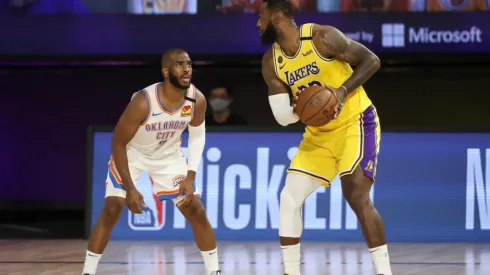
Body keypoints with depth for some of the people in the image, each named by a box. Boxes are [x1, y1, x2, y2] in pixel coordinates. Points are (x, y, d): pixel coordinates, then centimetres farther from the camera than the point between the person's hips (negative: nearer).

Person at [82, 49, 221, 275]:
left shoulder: (197, 100, -24)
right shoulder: (143, 102, -36)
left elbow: (197, 135, -2)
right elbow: (118, 142, -25)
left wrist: (190, 177, -11)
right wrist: (130, 189, -26)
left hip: (169, 155, 3)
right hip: (132, 153, -3)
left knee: (197, 212, -2)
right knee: (111, 211, -13)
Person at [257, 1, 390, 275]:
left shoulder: (322, 37, -17)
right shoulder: (271, 62, 0)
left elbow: (371, 60, -13)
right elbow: (282, 116, 0)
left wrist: (343, 91, -25)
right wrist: (300, 109, -23)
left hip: (355, 122, -7)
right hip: (319, 133, 7)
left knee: (357, 196, -19)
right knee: (289, 198, 0)